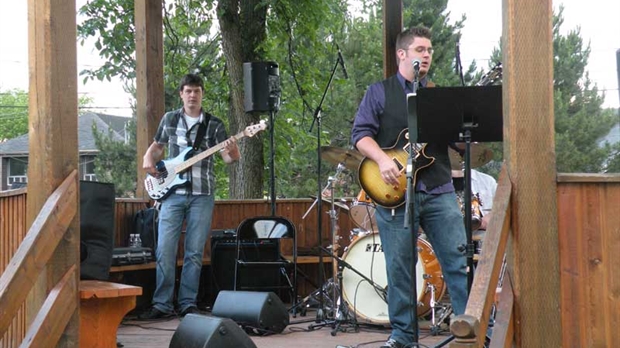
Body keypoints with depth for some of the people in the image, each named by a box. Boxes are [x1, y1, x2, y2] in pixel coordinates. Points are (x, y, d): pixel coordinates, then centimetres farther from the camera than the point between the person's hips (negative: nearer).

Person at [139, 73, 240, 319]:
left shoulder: (214, 124, 5)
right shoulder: (169, 119, 10)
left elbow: (230, 158, 0)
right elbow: (157, 146, 23)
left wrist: (232, 151, -23)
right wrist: (149, 159, 1)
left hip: (202, 195, -1)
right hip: (173, 192, 1)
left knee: (194, 252, 1)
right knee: (164, 250, -5)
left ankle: (188, 304, 9)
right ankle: (162, 304, 1)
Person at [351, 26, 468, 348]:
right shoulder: (380, 92, 7)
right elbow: (360, 133, -1)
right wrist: (382, 160, -17)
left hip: (439, 190, 2)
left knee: (458, 260, -3)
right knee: (399, 267, 3)